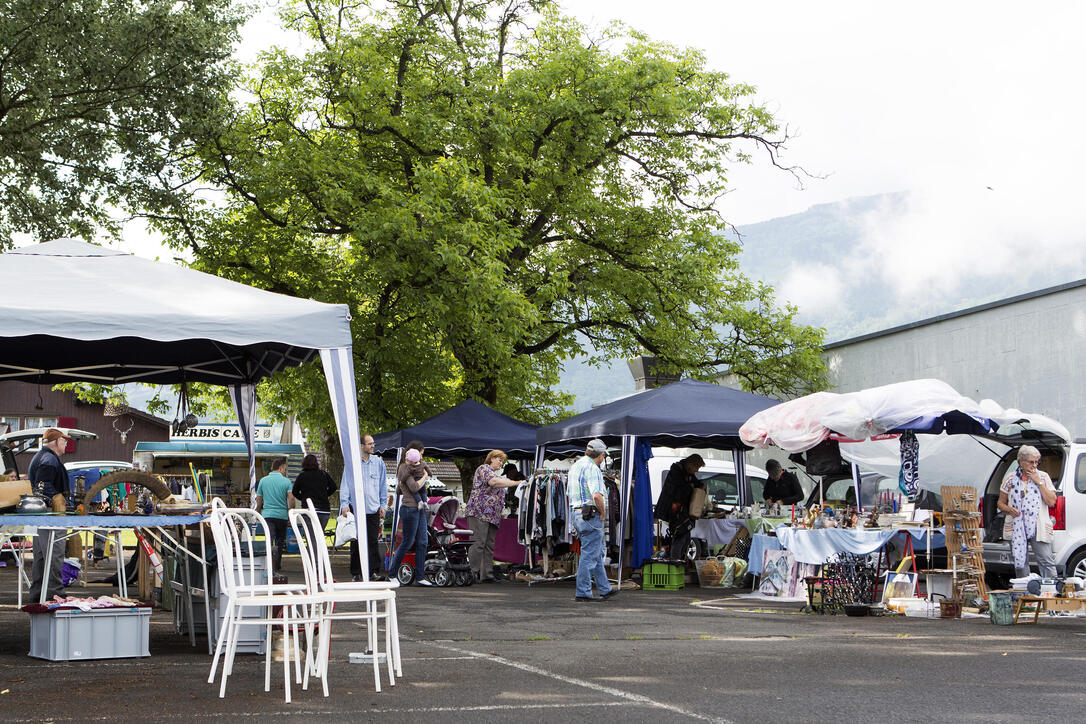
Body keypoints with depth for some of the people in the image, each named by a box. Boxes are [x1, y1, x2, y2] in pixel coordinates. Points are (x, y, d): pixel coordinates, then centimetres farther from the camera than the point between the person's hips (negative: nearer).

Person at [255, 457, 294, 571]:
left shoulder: (263, 481, 7)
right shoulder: (286, 481, -2)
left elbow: (259, 500, 11)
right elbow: (291, 499, -12)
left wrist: (258, 514, 24)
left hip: (267, 514, 0)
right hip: (282, 515, 0)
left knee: (270, 539, -8)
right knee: (280, 540, 16)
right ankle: (277, 565, 21)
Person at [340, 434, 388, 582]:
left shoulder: (378, 462, 10)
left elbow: (383, 485, 17)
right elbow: (345, 485, 2)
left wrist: (382, 505, 13)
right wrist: (344, 504, -7)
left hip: (373, 509, 2)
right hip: (355, 508, -2)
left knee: (373, 541, -3)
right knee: (356, 542, 2)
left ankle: (374, 571, -1)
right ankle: (355, 573, 8)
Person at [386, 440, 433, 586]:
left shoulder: (414, 467, 18)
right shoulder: (405, 468, -11)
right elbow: (414, 487, -21)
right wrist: (424, 477, -7)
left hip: (419, 509, 9)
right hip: (409, 508, -9)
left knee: (422, 542, 4)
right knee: (407, 542, -4)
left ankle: (420, 577, 6)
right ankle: (391, 574, 8)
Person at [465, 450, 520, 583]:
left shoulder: (497, 474, 27)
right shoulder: (483, 469, -1)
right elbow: (493, 482, -20)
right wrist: (515, 483, -20)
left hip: (492, 516, 9)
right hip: (479, 512, -9)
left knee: (489, 546, 4)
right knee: (478, 543, -14)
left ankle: (486, 575, 3)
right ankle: (474, 572, -16)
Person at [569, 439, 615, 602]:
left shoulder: (575, 466, 15)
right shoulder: (592, 468, -15)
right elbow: (597, 496, -28)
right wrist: (603, 512, -11)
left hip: (576, 513, 10)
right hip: (591, 515, -10)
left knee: (597, 553, 17)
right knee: (589, 555, -5)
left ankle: (604, 589, 24)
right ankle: (583, 593, -3)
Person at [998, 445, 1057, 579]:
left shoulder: (1043, 476, 6)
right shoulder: (1010, 478, 8)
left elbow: (1051, 501, -3)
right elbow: (1000, 502, 13)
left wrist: (1038, 482, -8)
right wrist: (1008, 510, -9)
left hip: (1038, 527, -1)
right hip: (1016, 527, 2)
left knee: (1047, 561, -10)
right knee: (1020, 562, 5)